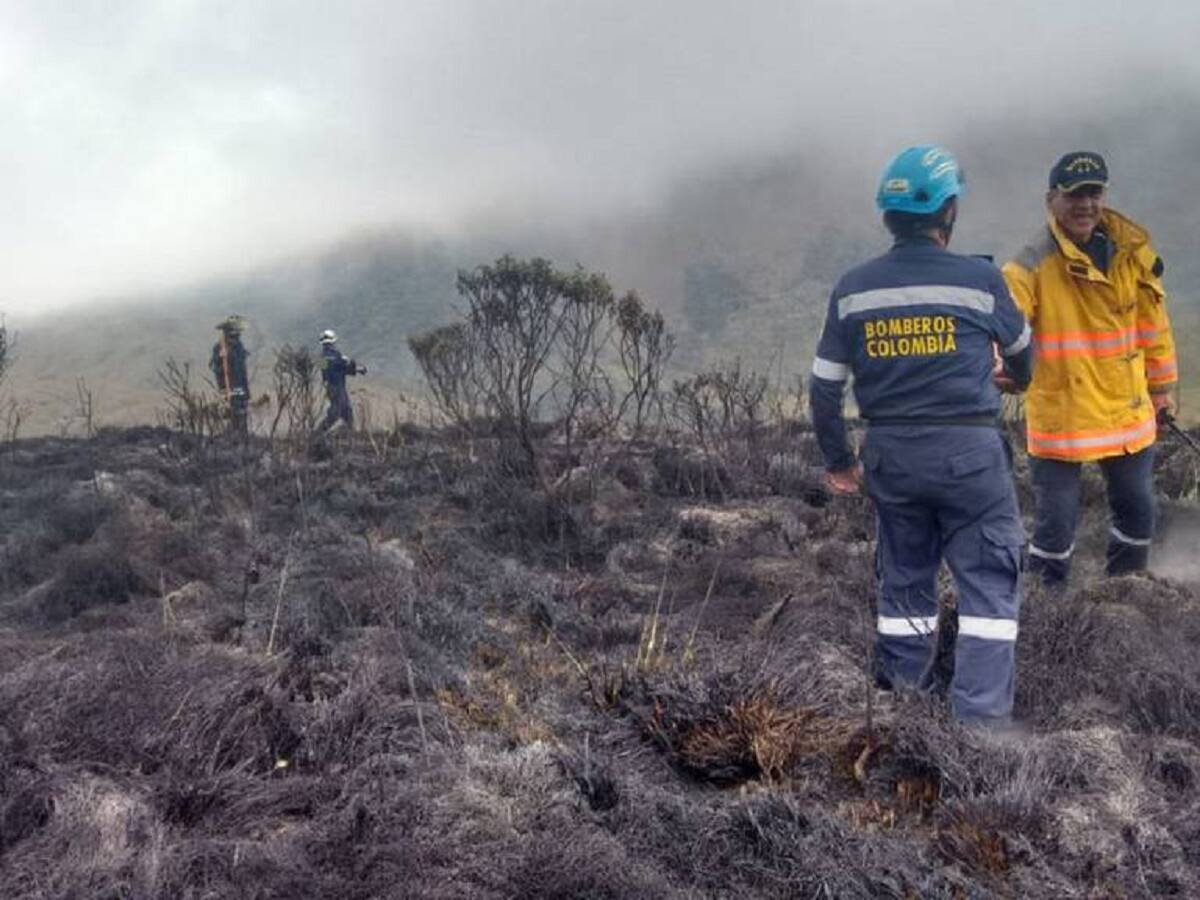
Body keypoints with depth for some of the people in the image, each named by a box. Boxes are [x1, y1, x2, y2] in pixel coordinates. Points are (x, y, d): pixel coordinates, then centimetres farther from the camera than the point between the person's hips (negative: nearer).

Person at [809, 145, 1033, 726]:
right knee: (990, 585, 6)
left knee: (903, 582, 17)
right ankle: (980, 719, 2)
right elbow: (1019, 348, 13)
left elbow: (824, 388, 2)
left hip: (890, 455, 4)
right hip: (967, 451, -3)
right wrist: (1019, 377, 38)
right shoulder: (979, 279, -7)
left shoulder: (853, 289, -1)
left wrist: (837, 460, 16)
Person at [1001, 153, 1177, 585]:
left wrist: (1160, 387, 17)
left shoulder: (1132, 249, 1)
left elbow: (1152, 321, 12)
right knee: (1055, 518, 2)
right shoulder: (1034, 262, -15)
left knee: (1137, 508, 18)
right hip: (1058, 415, -5)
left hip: (1128, 408, 5)